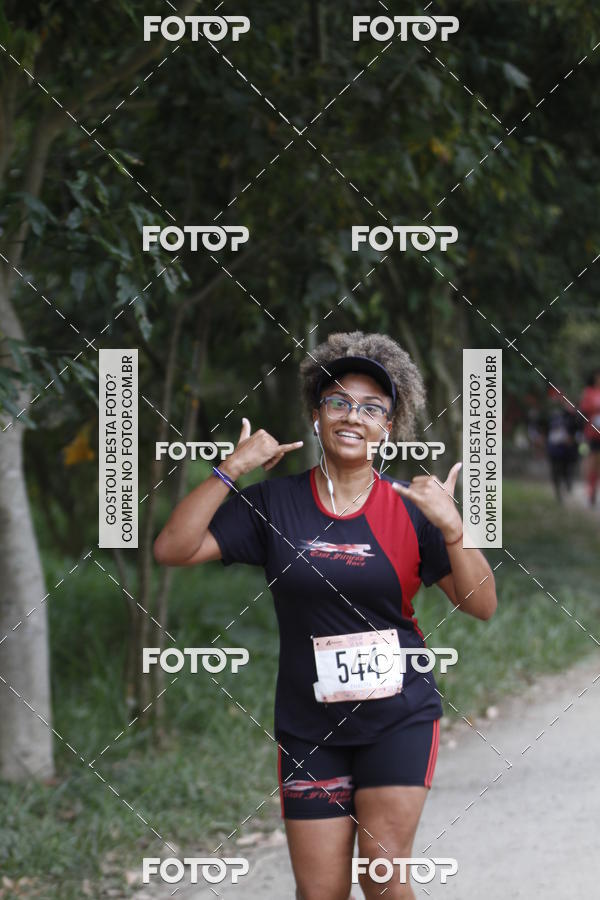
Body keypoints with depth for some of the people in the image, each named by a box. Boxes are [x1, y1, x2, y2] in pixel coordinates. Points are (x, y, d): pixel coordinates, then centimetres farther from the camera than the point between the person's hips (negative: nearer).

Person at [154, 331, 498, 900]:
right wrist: (232, 469, -14)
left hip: (400, 718, -1)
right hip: (309, 727, 1)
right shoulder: (275, 503, -1)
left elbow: (482, 606, -7)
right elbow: (172, 549, -7)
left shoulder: (409, 509, -2)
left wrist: (451, 527, -22)